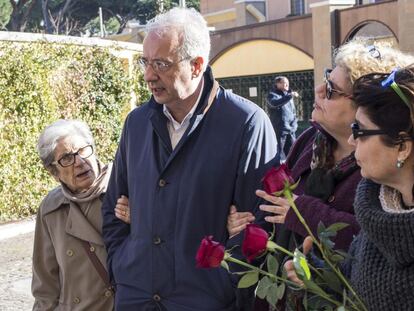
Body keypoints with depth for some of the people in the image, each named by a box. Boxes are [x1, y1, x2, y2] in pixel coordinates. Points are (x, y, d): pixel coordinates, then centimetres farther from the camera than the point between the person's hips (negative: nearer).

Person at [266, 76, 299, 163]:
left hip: (291, 128, 7)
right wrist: (290, 96, -35)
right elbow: (275, 103, -30)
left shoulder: (288, 94, 16)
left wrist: (294, 121, 12)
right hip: (280, 128, -7)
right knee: (279, 151, -5)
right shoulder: (272, 94, -6)